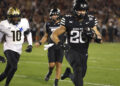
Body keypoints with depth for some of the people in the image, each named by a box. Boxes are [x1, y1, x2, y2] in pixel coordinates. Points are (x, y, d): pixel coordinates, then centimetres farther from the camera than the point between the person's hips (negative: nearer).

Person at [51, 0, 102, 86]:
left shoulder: (90, 21, -2)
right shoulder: (68, 21, -9)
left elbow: (100, 40, 3)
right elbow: (54, 35, -3)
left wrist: (93, 35, -19)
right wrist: (59, 43, -22)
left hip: (83, 53, 4)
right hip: (72, 51, -4)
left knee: (79, 76, 13)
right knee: (78, 69, -31)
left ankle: (68, 73, 46)